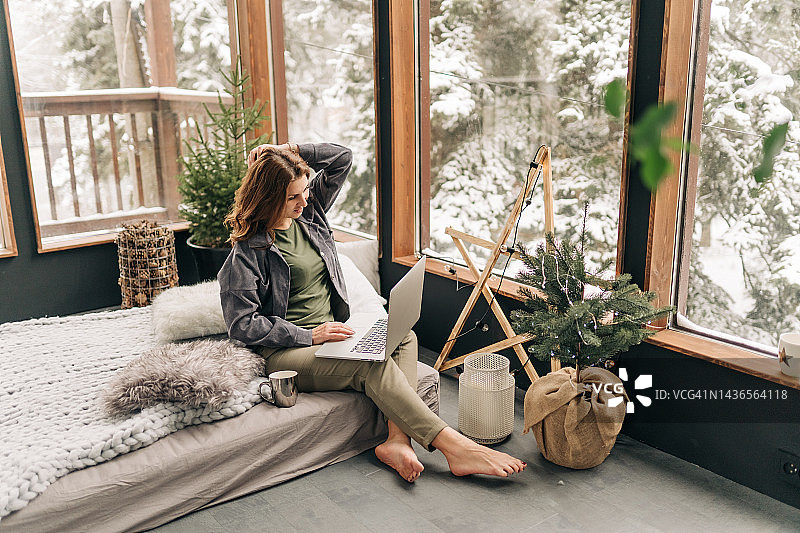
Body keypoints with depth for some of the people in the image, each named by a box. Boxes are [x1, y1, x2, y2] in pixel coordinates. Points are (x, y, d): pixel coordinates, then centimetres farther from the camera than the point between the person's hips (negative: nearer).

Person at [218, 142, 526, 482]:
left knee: (403, 337, -18)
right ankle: (456, 447, -31)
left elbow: (342, 157, 13)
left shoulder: (309, 210, 9)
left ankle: (397, 440, -33)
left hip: (329, 333, 7)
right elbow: (242, 324, -14)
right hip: (287, 351, -7)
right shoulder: (249, 249, -10)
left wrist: (290, 151, 0)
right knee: (374, 365, -29)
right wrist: (309, 335, -20)